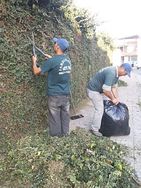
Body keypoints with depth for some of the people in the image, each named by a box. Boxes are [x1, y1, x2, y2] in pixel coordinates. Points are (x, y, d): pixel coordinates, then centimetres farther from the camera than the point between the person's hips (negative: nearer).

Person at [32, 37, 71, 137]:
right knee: (65, 116, 15)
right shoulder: (68, 59, 4)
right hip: (66, 94, 6)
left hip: (55, 95, -6)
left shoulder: (52, 61, -18)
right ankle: (65, 135, 28)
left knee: (55, 119, 7)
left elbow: (37, 72, -7)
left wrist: (34, 61, 10)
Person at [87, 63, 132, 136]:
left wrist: (116, 98, 2)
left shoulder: (116, 73, 2)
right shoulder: (111, 73, -31)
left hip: (100, 90, 10)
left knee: (102, 106, 15)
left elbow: (114, 87, 10)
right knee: (99, 109, -8)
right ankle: (94, 129, 5)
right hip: (93, 90, -10)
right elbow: (106, 90, -30)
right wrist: (113, 99, -15)